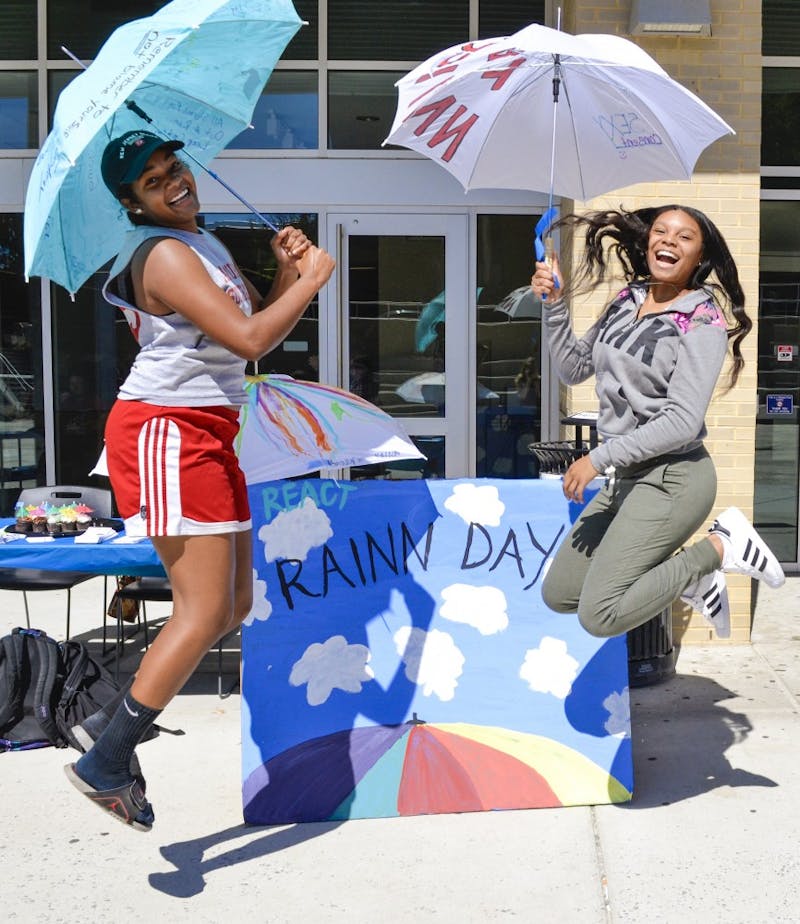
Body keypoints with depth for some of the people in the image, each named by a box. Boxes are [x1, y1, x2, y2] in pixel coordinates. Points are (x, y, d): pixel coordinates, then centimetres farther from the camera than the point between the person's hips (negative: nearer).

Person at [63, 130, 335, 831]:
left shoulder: (205, 246, 17)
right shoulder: (165, 254, -14)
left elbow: (263, 325, 21)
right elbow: (250, 340, -22)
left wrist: (285, 270, 3)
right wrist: (312, 278, -10)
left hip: (208, 435, 10)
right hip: (168, 434, -10)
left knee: (234, 607, 11)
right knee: (204, 612, -12)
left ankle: (125, 720, 20)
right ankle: (106, 763, -4)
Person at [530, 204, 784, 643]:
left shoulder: (703, 322, -13)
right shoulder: (626, 301, 8)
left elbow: (682, 421, -21)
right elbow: (573, 369, 13)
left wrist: (598, 458, -18)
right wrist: (554, 306, 0)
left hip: (673, 479, -8)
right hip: (626, 476, 8)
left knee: (598, 616, -14)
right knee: (557, 595, 10)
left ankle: (720, 547, 1)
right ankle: (687, 575, 17)